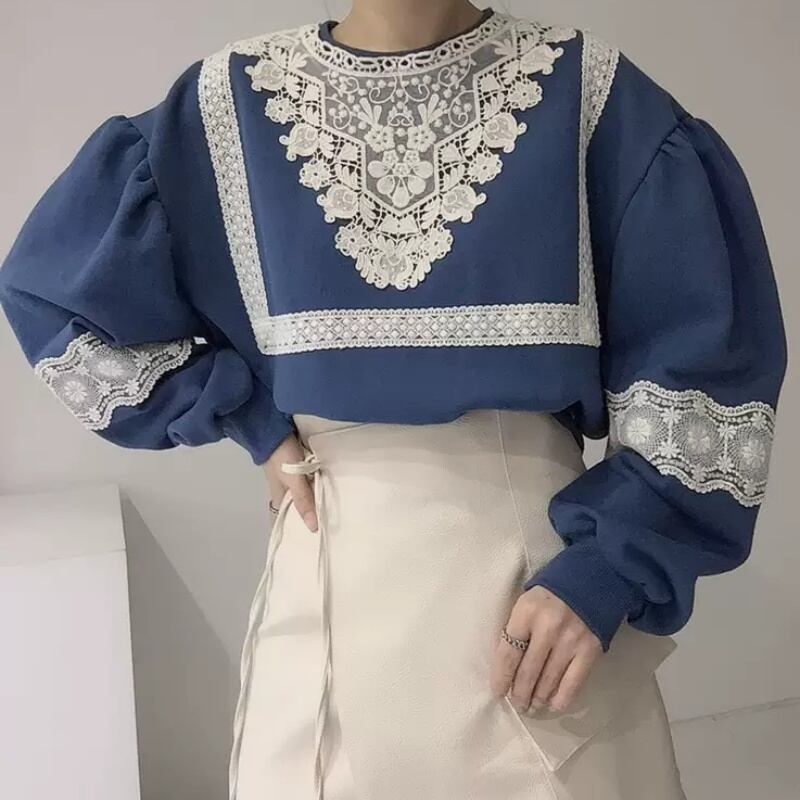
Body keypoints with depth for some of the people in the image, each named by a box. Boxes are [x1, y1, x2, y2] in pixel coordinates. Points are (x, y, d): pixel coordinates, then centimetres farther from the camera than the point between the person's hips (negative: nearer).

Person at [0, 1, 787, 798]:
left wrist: (610, 569, -13)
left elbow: (705, 349, -3)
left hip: (549, 554, 0)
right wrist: (250, 419, 0)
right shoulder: (232, 100, 0)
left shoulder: (591, 93, -4)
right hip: (335, 571, 1)